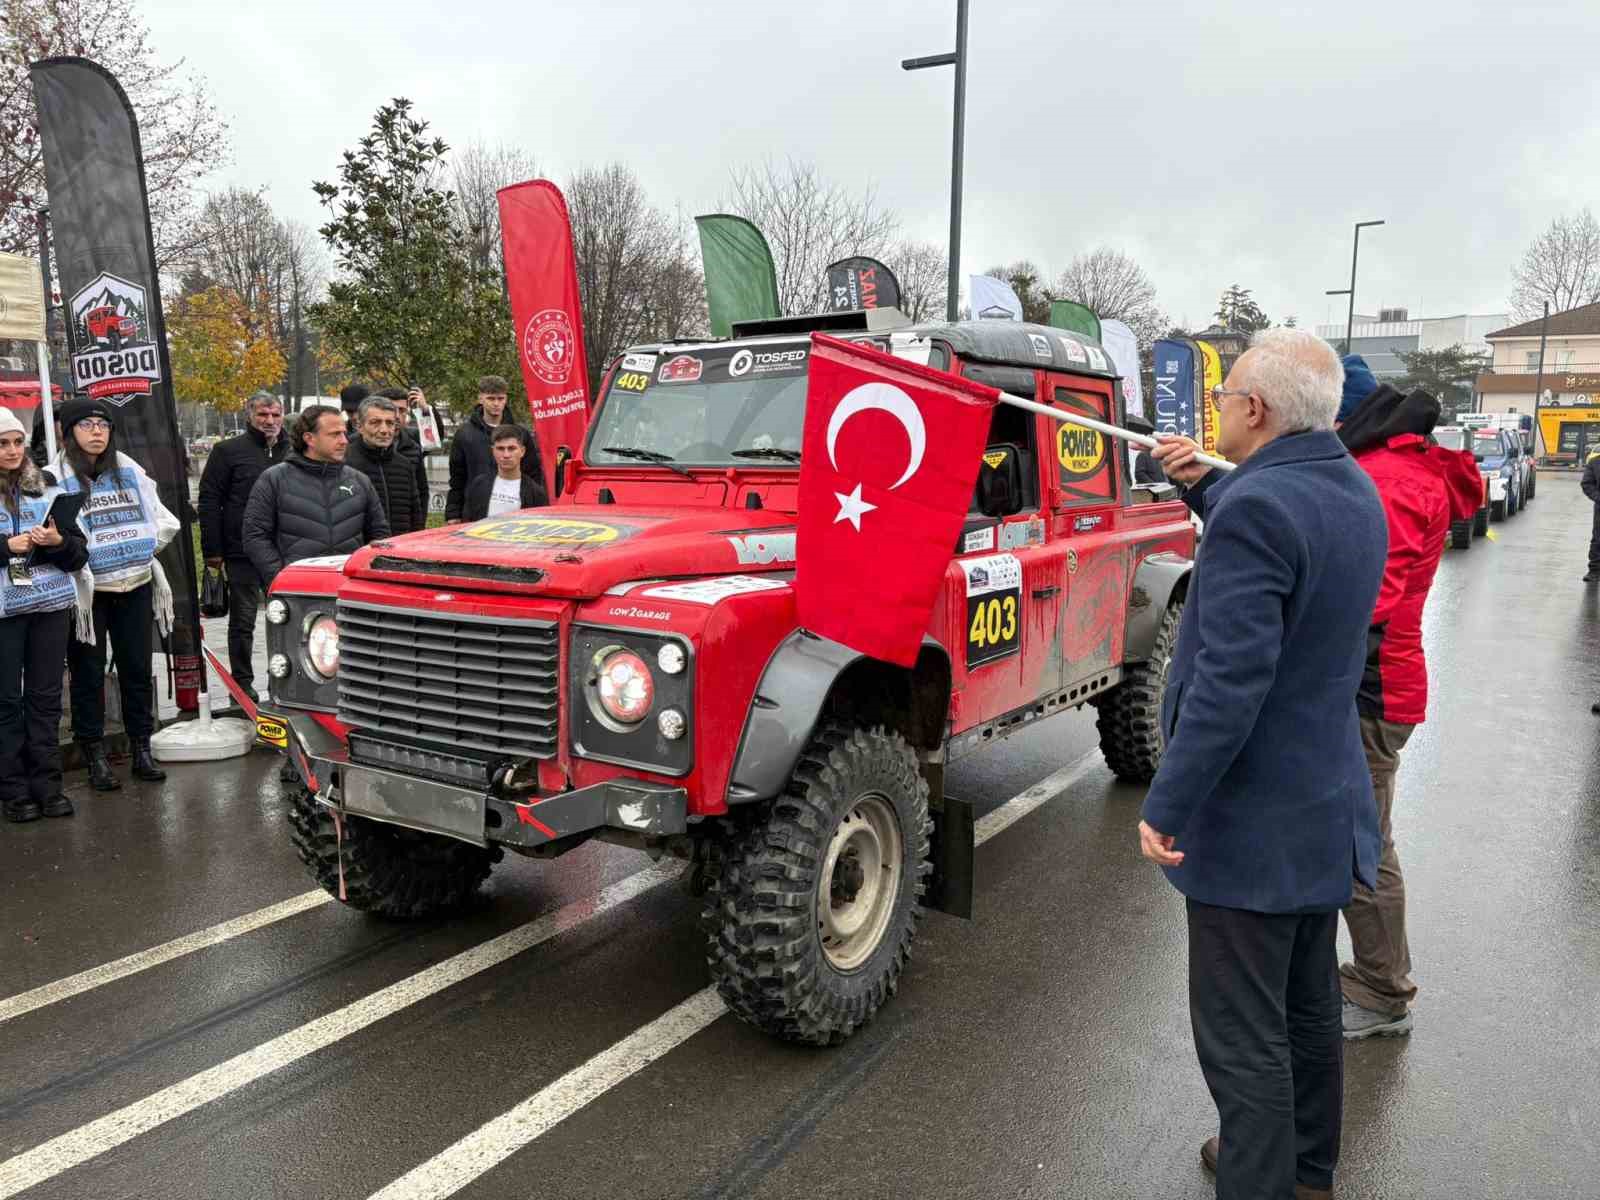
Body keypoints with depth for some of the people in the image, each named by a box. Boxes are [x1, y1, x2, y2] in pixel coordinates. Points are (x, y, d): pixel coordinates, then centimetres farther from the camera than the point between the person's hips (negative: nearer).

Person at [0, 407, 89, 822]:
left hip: (51, 604, 2)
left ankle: (47, 784, 15)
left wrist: (58, 542, -12)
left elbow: (80, 550, 8)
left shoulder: (46, 485, 9)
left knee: (46, 696, 7)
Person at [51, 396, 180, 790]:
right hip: (85, 591, -3)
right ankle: (95, 757, 15)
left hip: (135, 585, 4)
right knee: (88, 674, 5)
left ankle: (142, 750, 20)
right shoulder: (55, 477, -6)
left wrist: (144, 548, 2)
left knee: (137, 669, 9)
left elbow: (164, 520, 11)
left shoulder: (130, 470, 8)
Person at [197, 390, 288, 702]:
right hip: (242, 553, -3)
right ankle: (242, 684, 14)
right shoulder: (229, 451, 0)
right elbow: (209, 501, -2)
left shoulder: (292, 452, 12)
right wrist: (212, 550, -7)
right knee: (243, 621, 5)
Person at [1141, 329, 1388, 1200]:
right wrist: (1203, 487, 13)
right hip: (1325, 805, 10)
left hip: (1254, 822, -10)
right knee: (1307, 1009, 24)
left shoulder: (1257, 506, -24)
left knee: (1243, 1037, 4)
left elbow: (1230, 679, -29)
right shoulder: (1352, 491, 5)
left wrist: (1165, 807, -22)